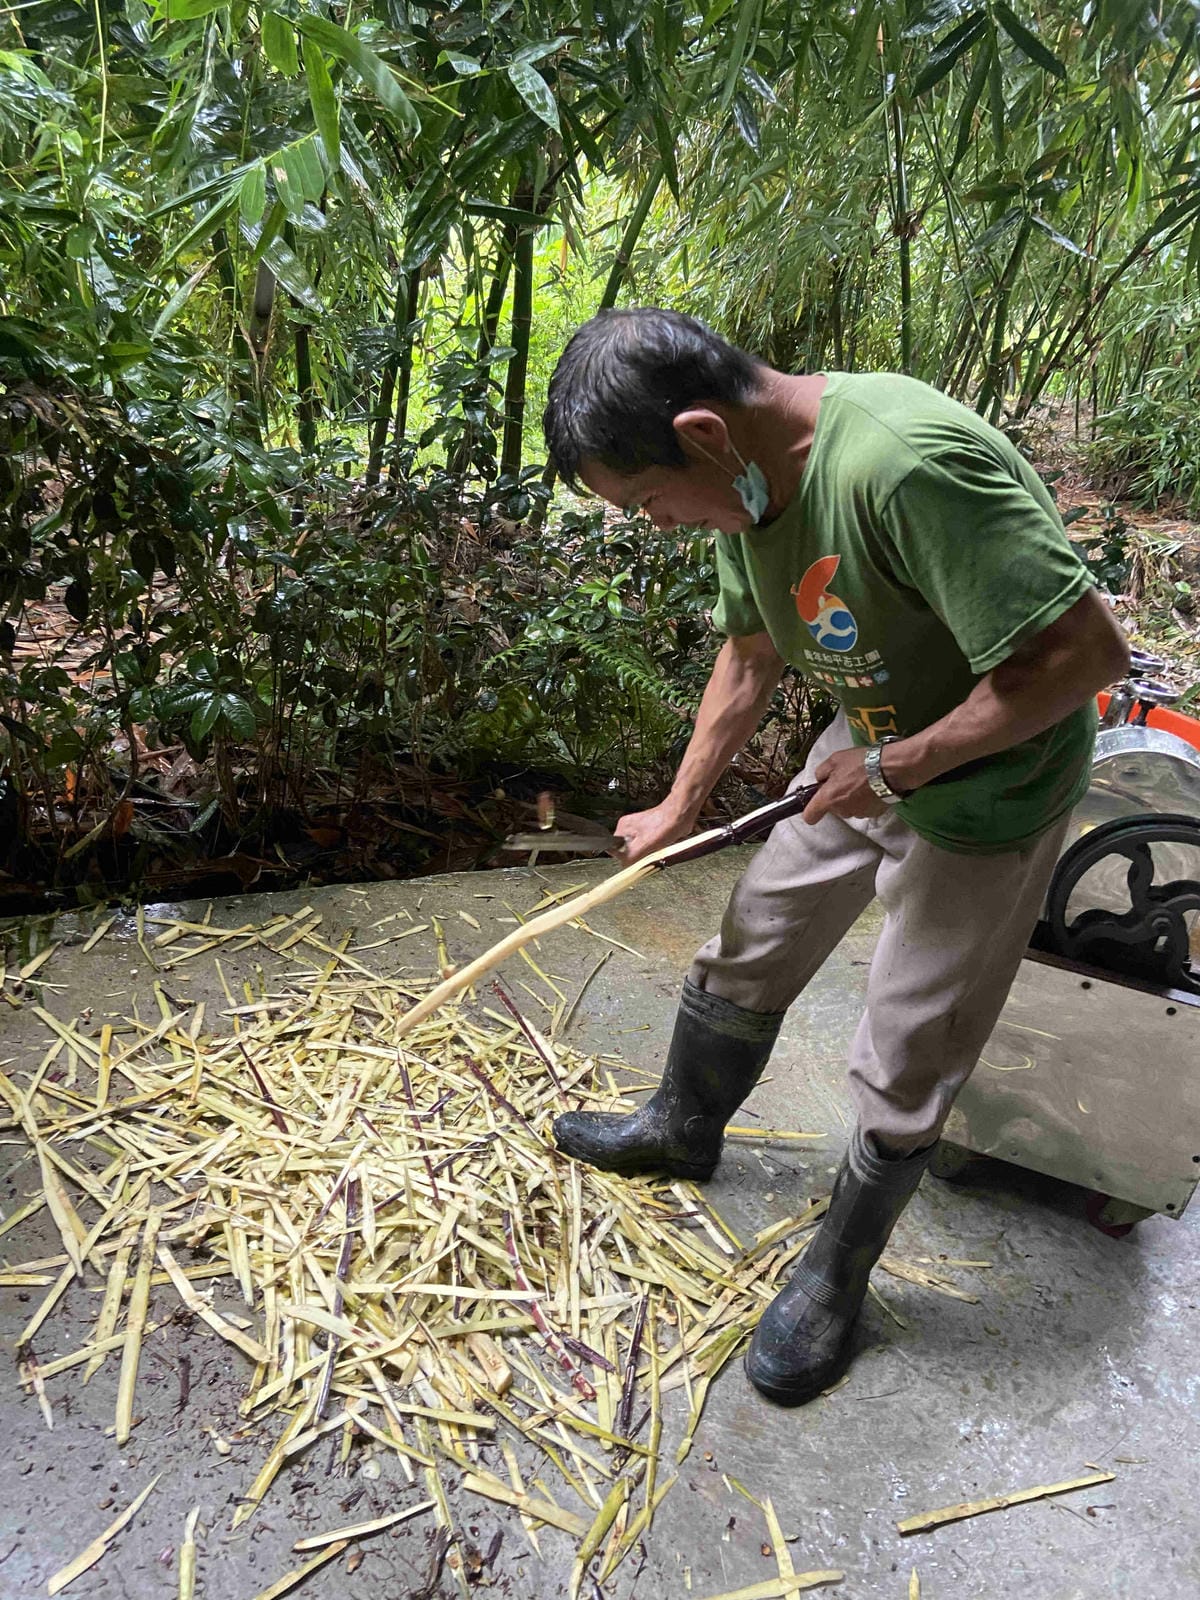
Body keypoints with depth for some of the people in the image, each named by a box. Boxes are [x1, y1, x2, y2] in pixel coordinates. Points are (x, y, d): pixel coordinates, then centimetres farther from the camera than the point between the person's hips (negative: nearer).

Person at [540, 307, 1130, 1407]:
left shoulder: (907, 464, -35)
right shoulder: (749, 478, -6)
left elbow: (1088, 652, -32)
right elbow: (752, 658, 8)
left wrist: (897, 767, -24)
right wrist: (681, 808, 16)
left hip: (985, 788, -7)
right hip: (869, 756, 8)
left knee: (902, 1068, 5)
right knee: (748, 949, 18)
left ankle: (838, 1276, 31)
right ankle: (685, 1128, 45)